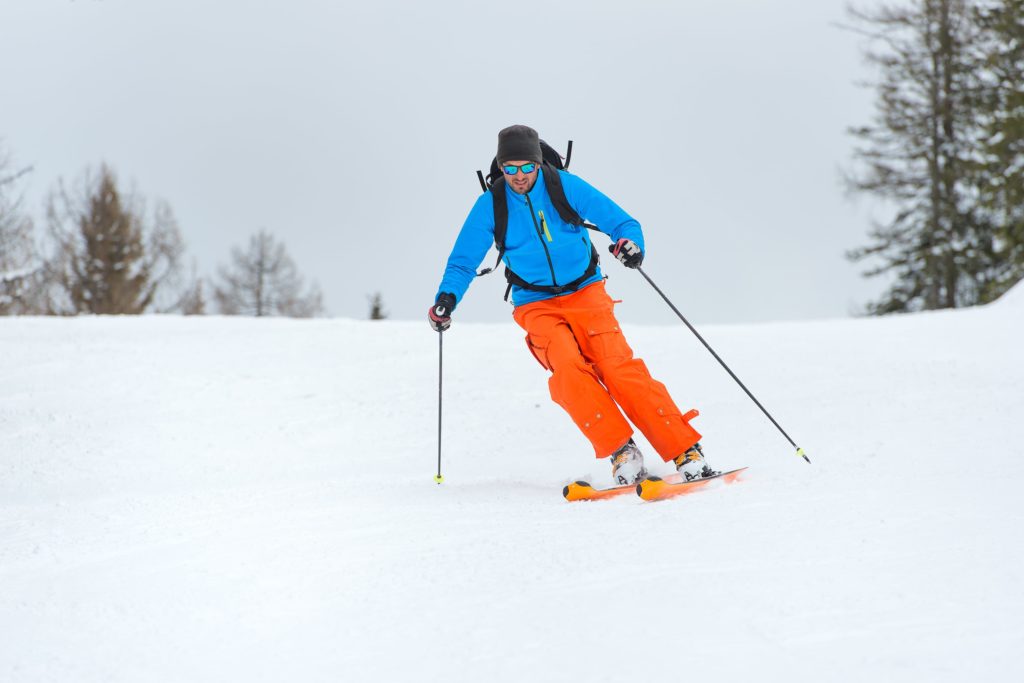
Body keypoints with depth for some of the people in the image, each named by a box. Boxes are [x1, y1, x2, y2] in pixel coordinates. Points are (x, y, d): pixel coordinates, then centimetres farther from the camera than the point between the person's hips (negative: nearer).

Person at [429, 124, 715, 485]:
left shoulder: (564, 186, -7)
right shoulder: (490, 205, -4)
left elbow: (621, 222, -4)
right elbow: (463, 261, 3)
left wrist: (630, 243, -27)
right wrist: (447, 296, -16)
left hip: (585, 294, -1)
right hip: (537, 307, 1)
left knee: (619, 369, -18)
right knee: (567, 370, -27)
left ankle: (686, 453, -18)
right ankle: (621, 452, -24)